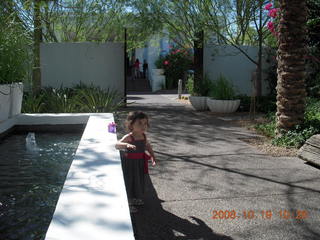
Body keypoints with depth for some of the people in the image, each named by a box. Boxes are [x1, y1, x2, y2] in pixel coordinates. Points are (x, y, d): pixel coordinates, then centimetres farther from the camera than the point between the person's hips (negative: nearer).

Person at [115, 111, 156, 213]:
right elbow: (117, 145, -40)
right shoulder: (128, 137, -25)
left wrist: (152, 156, 7)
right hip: (129, 163, -7)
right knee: (129, 182, 4)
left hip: (139, 163, 7)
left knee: (138, 180, 21)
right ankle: (127, 204, 21)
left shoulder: (143, 136, -3)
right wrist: (127, 144, -58)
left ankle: (135, 199, 44)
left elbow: (148, 146, 17)